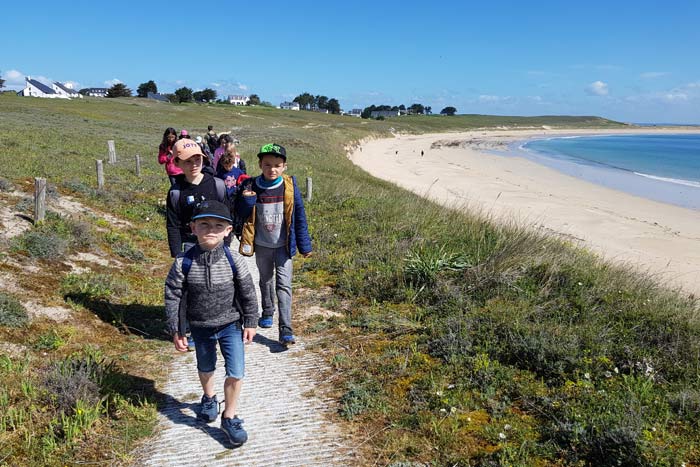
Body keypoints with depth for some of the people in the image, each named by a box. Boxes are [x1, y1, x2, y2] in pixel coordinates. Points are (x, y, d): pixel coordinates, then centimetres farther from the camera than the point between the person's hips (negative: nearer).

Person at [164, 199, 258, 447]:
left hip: (231, 324, -1)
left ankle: (230, 417, 17)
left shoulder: (233, 261, -18)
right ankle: (209, 398, 54)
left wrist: (250, 323, -2)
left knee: (236, 372, -5)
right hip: (200, 327, 1)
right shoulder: (184, 263, -17)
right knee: (205, 368, 23)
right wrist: (175, 331, -6)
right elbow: (173, 297, -8)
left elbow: (248, 293, -7)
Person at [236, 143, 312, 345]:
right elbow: (240, 213, -3)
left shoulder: (289, 187, -10)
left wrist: (304, 245, -2)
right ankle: (267, 313, 43)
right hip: (262, 245, 2)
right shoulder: (251, 186, -8)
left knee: (284, 285, -5)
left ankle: (286, 330, -6)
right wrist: (246, 199, -24)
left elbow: (299, 217, -4)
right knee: (265, 280, 20)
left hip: (283, 245, -2)